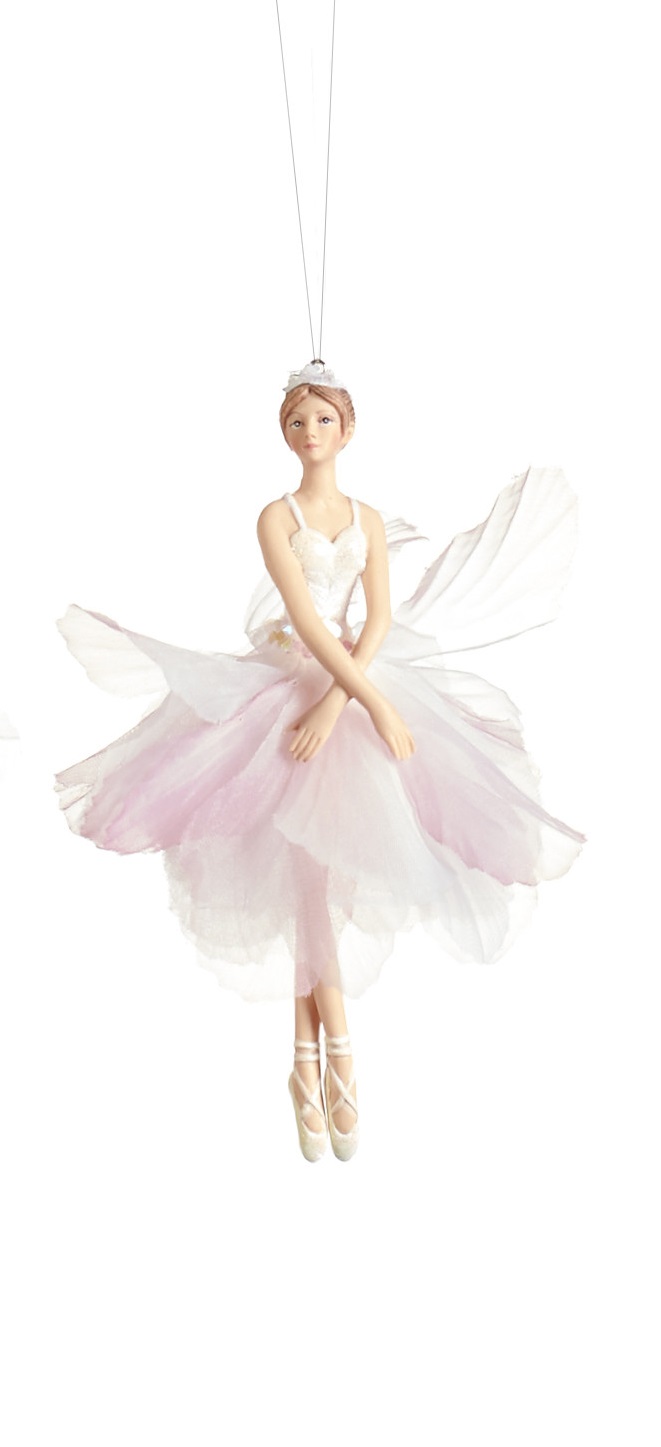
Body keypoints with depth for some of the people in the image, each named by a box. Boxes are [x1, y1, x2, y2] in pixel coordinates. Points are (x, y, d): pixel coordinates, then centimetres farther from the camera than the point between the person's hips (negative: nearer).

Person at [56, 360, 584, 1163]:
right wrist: (375, 701, -20)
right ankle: (335, 1054, 2)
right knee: (311, 863, -7)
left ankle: (309, 1055, 15)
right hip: (292, 685, -3)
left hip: (356, 683, 3)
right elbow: (306, 619, -12)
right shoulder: (277, 517, 0)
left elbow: (380, 617, -2)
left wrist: (338, 701, -17)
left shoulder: (370, 519, 10)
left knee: (331, 859, 3)